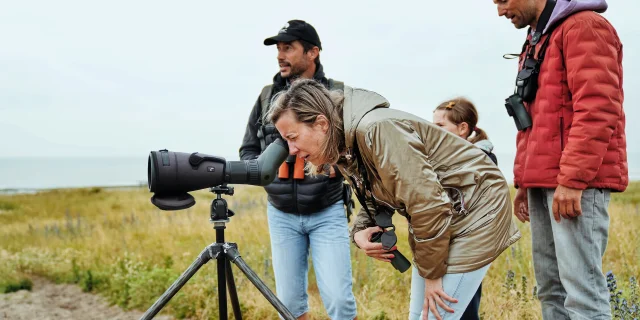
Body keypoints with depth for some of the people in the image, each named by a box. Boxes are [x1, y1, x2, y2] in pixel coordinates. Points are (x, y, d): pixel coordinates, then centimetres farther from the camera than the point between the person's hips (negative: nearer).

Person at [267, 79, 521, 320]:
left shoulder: (376, 130, -29)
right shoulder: (346, 150, 1)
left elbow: (428, 204, -29)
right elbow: (376, 199, 13)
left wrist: (432, 272, -18)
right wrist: (359, 232, -9)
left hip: (475, 208, -9)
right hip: (443, 217, 9)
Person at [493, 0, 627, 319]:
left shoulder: (584, 27, -6)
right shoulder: (536, 41, 23)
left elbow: (596, 111, -17)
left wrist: (572, 180, -21)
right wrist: (525, 181, 20)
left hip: (577, 182, -9)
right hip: (544, 181, 9)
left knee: (580, 287, -11)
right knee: (551, 288, 8)